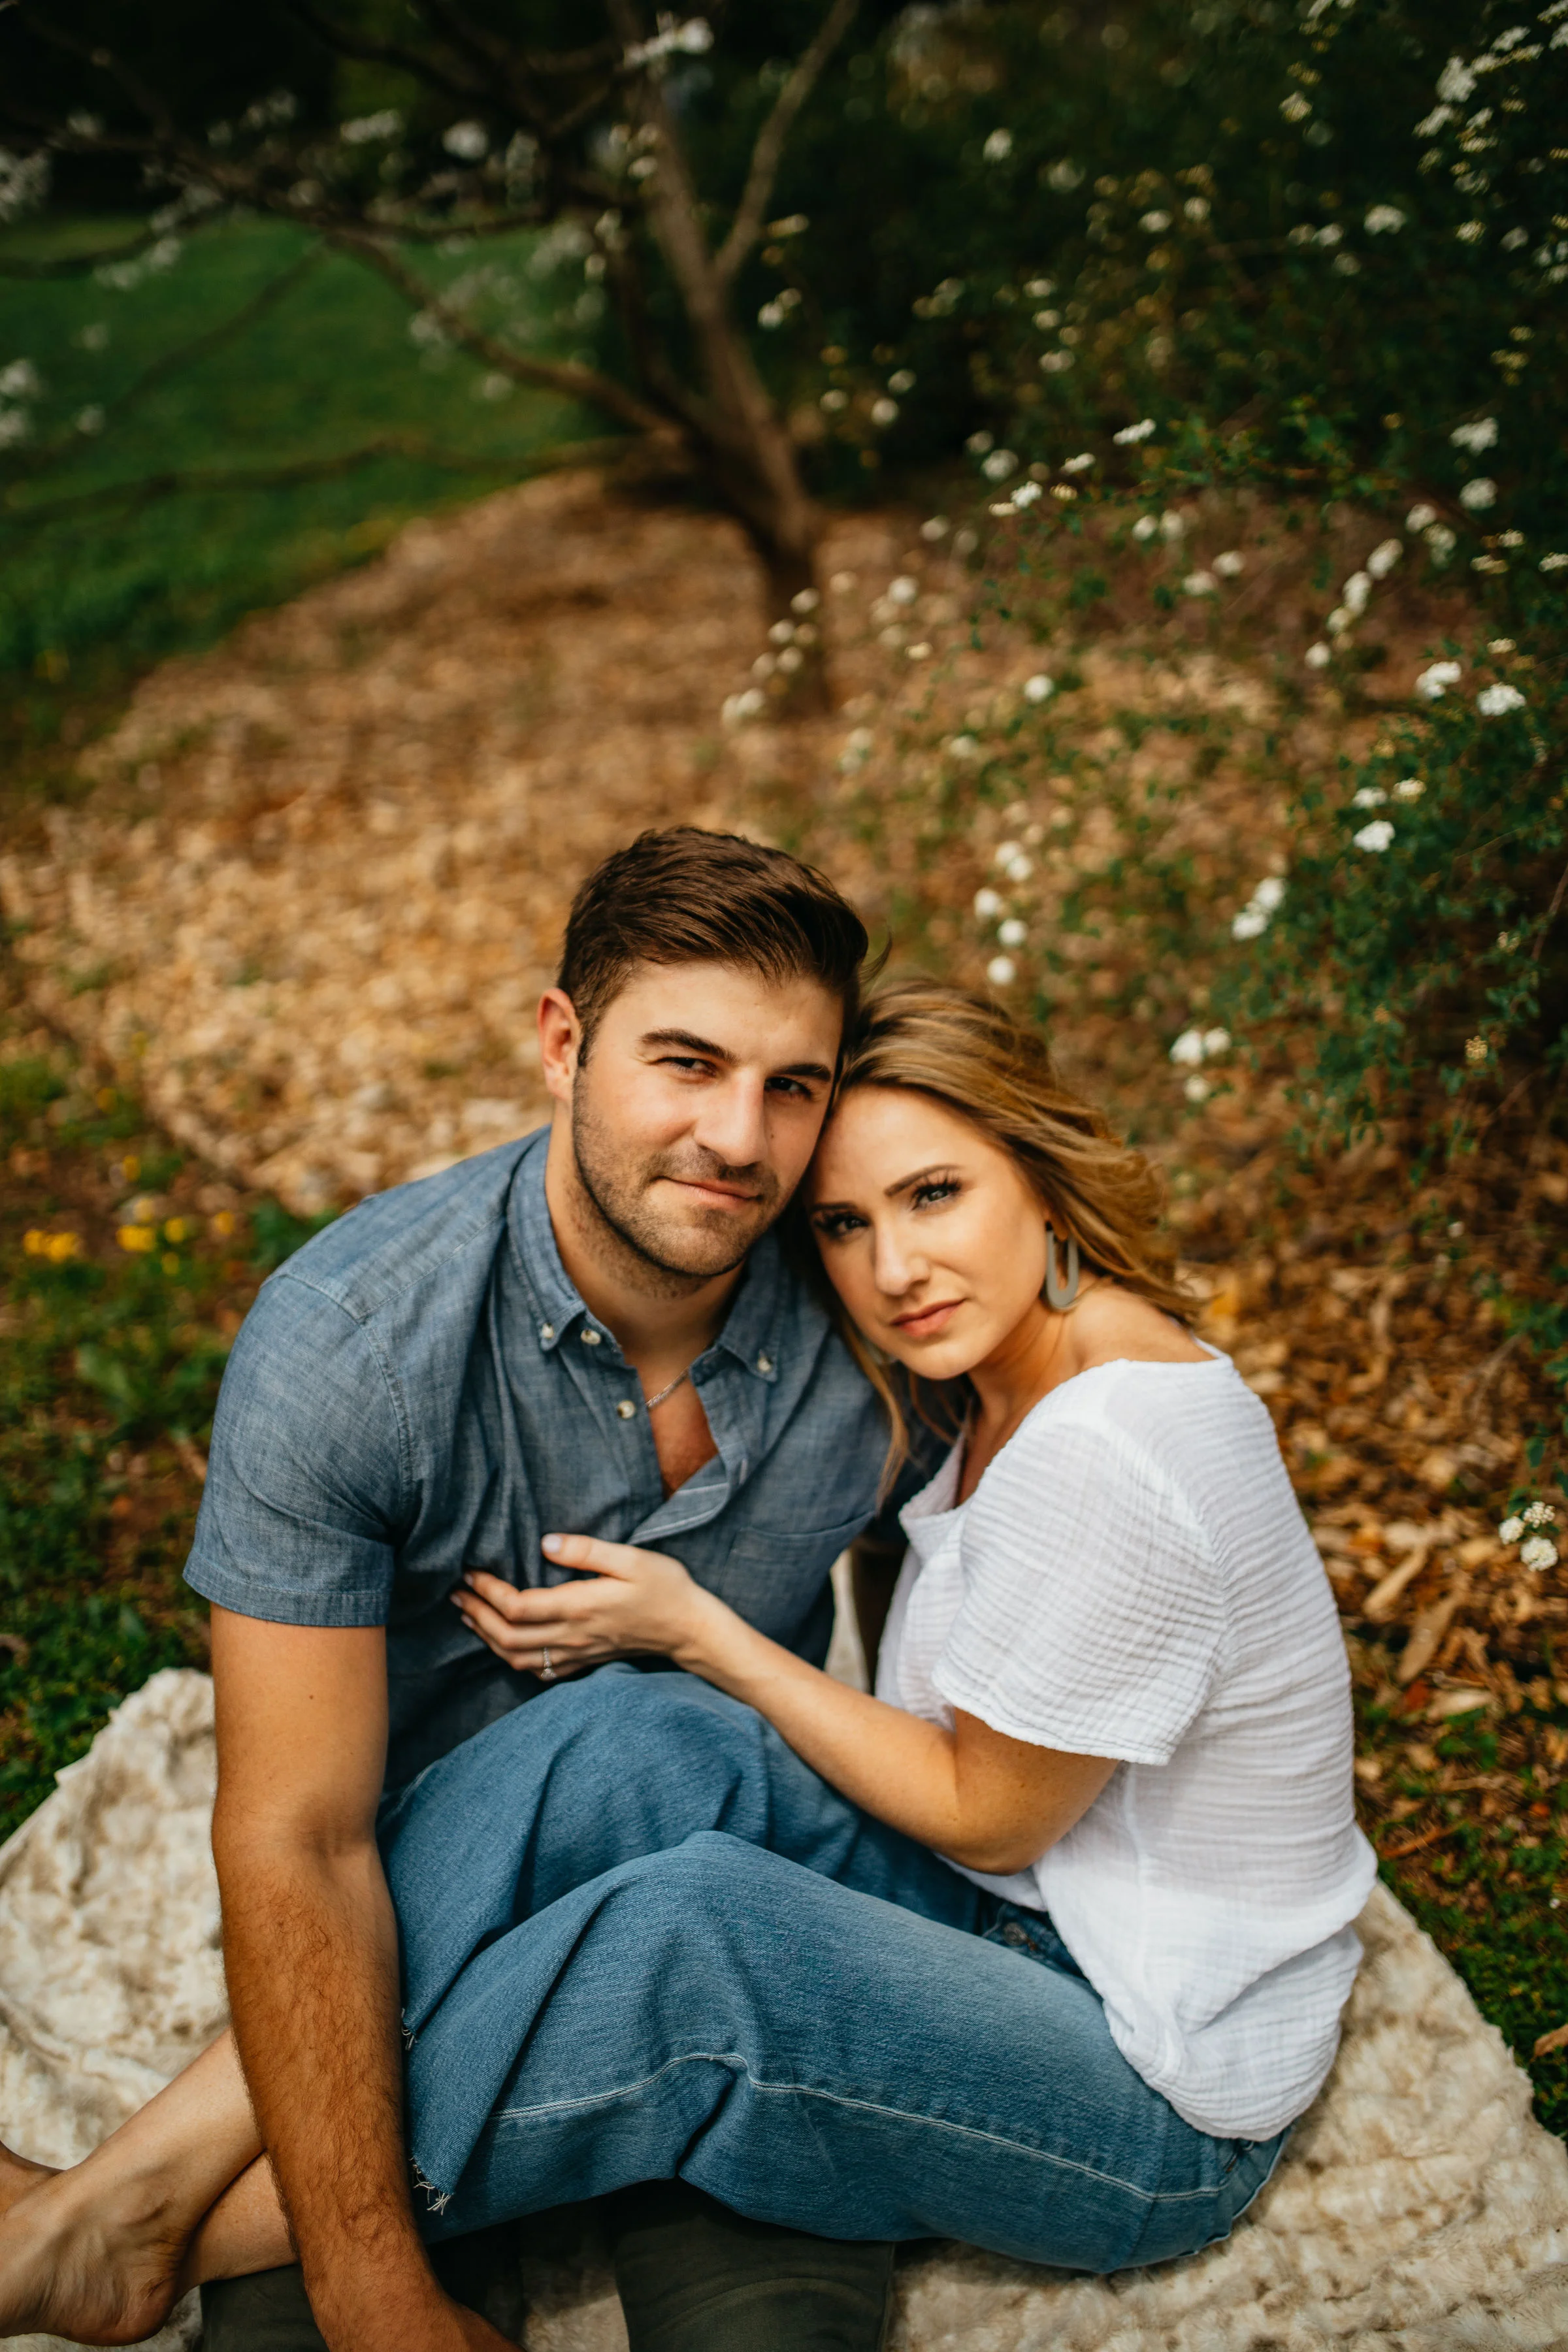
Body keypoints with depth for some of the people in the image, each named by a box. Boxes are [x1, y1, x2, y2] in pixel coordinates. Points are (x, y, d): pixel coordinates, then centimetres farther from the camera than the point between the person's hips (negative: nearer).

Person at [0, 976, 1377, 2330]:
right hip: (1009, 1920, 8)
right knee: (636, 1736, -16)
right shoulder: (1014, 1372, 1)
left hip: (1159, 2102, -8)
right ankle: (160, 2160, -16)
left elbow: (987, 1814, -16)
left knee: (694, 1926, -32)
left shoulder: (1101, 1455, -28)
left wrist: (699, 1630, -12)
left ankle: (186, 2235, -15)